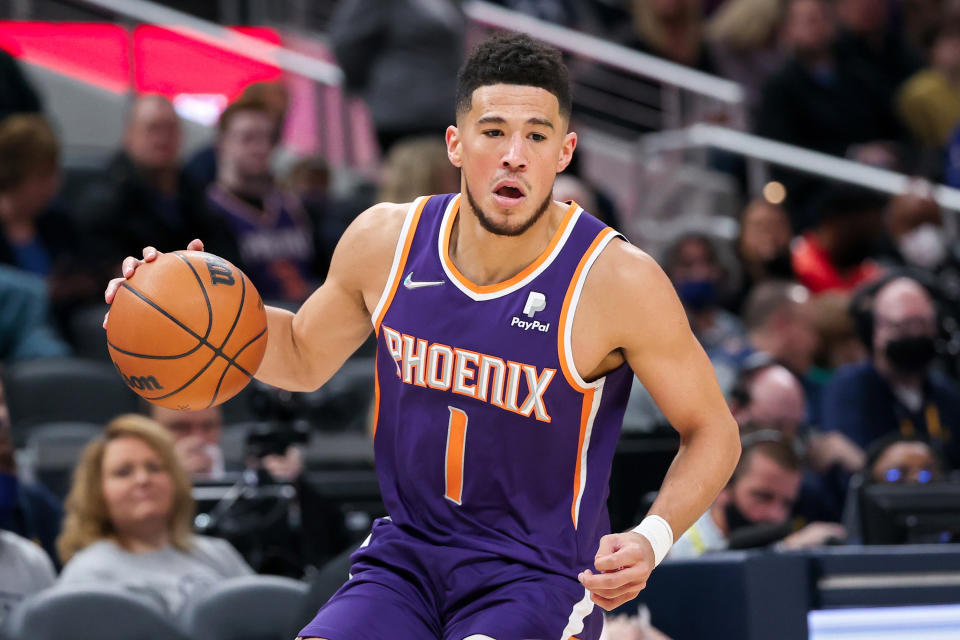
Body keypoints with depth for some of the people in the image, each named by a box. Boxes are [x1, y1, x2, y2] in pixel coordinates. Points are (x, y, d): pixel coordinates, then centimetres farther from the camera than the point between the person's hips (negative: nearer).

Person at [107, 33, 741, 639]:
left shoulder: (618, 280, -15)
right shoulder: (386, 241, -3)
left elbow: (713, 431, -4)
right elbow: (303, 357, 17)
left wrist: (653, 539, -21)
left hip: (539, 577, -4)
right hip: (407, 554, 4)